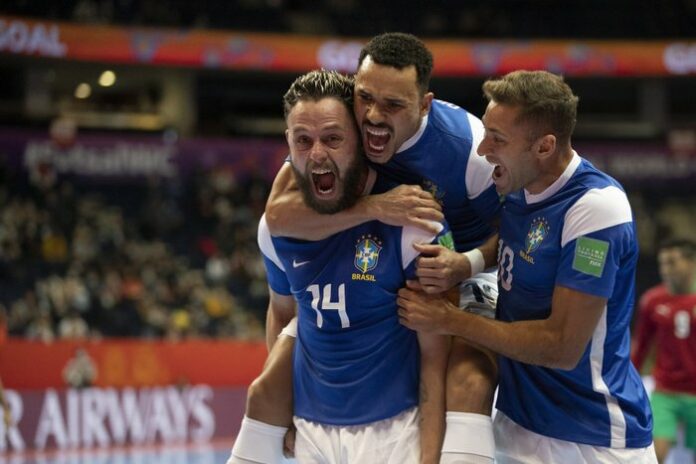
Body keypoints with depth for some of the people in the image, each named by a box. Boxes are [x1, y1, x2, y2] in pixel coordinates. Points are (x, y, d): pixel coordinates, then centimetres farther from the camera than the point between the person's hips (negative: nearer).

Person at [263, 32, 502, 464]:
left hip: (460, 272, -3)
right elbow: (278, 213, -33)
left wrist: (468, 264, -35)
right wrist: (375, 206, -44)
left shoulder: (467, 144, -27)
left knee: (468, 376, -36)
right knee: (266, 392, 1)